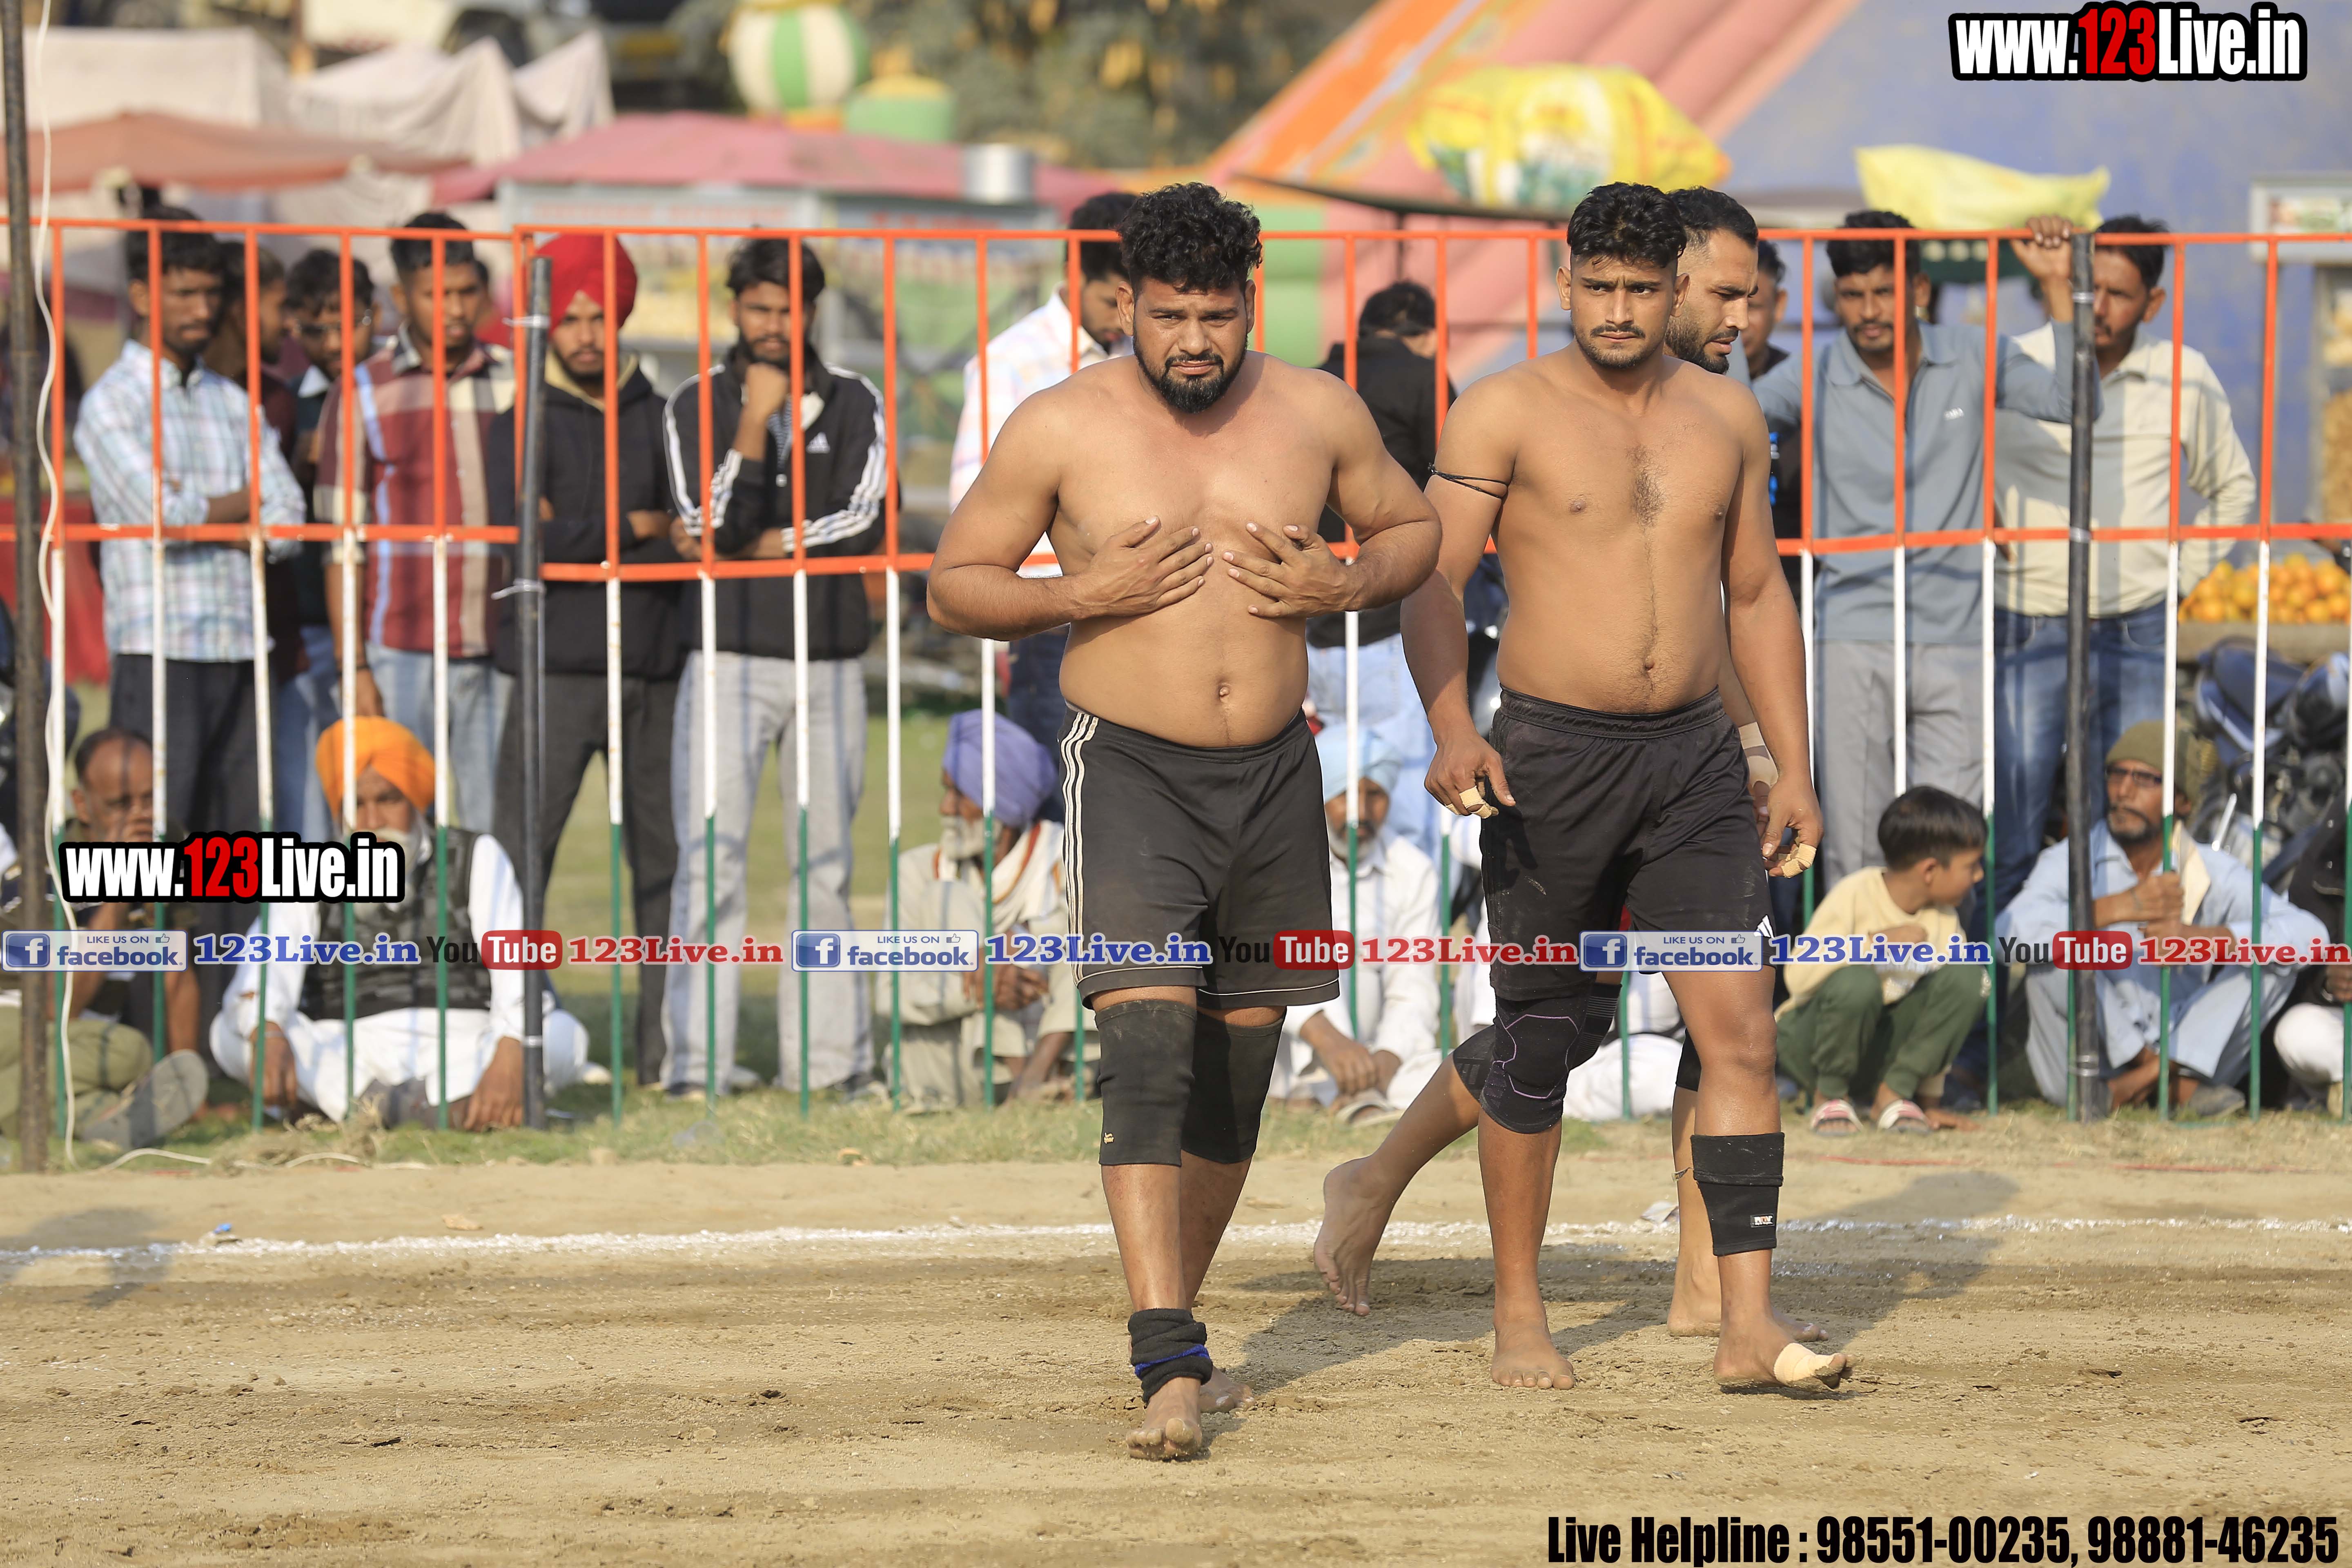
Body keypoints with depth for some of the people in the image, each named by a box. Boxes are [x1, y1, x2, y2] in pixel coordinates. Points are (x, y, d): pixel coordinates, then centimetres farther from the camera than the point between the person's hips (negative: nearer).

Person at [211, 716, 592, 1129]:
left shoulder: (477, 859, 10)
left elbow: (516, 968, -6)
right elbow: (268, 967, -9)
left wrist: (508, 1060, -27)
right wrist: (268, 1036, -33)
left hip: (465, 1054, 0)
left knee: (562, 1034, -30)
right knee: (231, 1033, -26)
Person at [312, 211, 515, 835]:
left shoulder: (517, 385, 9)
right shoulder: (364, 394, 2)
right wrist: (353, 667, -6)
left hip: (499, 651, 2)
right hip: (401, 653, -2)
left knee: (496, 833, 0)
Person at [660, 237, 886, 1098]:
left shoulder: (853, 403, 7)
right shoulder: (696, 405, 4)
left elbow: (864, 520, -5)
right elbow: (712, 524, -8)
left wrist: (753, 547, -7)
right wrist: (755, 422, -13)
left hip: (830, 656, 2)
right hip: (728, 657, -2)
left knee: (826, 862, 4)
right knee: (711, 857, -9)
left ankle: (828, 1057, 8)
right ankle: (696, 1060, -11)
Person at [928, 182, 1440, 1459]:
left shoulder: (1316, 415, 3)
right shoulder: (1061, 429, -5)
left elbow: (1413, 529, 17)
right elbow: (954, 583, 2)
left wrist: (1345, 586, -4)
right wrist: (1078, 595, -15)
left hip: (1273, 775, 4)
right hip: (1130, 768, -4)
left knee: (1239, 1057, 11)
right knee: (1148, 1037, -19)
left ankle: (1178, 1321, 29)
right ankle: (1167, 1363, -27)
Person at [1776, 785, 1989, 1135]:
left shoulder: (1944, 918, -1)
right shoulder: (1855, 896, -19)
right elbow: (1799, 975, -28)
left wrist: (1930, 1100, 3)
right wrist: (1877, 942, -33)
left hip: (1883, 1049, 5)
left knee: (1967, 977, -17)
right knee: (1856, 981, -39)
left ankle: (1893, 1092, -8)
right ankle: (1830, 1095, -11)